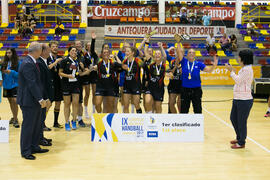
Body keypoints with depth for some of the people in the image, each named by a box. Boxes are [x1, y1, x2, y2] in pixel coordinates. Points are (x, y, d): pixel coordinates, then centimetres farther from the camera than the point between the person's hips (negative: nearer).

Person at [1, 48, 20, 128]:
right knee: (10, 101, 14)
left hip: (14, 85, -5)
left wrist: (11, 72, -19)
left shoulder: (18, 63, -6)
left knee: (14, 101, -14)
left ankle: (15, 120, -6)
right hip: (6, 85, 5)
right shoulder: (5, 63, 7)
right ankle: (14, 117, 28)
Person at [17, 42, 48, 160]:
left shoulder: (32, 62, 11)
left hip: (34, 101, 10)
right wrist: (40, 99, -22)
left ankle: (34, 147, 29)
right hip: (28, 101, -10)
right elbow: (32, 83, -23)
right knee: (28, 126, 0)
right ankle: (25, 151, 11)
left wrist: (40, 98, 16)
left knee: (36, 125, 17)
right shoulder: (28, 64, -20)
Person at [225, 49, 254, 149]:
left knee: (241, 122, 0)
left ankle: (241, 143, 13)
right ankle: (239, 138, 36)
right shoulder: (244, 68, 14)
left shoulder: (247, 69, -16)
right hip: (237, 99, 11)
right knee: (233, 118, 20)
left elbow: (238, 80, -16)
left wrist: (232, 71, -8)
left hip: (244, 100, -11)